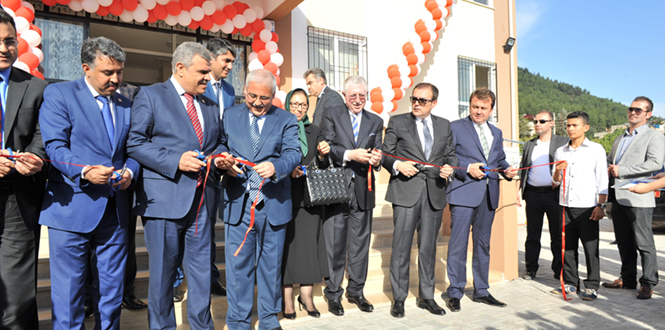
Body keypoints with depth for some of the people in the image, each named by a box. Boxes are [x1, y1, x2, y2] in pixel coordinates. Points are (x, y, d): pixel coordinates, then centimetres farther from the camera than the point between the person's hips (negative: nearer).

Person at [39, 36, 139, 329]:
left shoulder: (126, 104, 14)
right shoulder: (58, 94, -1)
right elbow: (54, 145, -10)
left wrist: (129, 171, -6)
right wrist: (84, 172, -25)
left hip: (114, 209, 5)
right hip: (71, 208, -4)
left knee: (112, 292, 14)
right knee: (68, 291, 5)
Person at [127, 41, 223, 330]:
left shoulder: (210, 106, 18)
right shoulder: (150, 95, 2)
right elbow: (135, 143, -7)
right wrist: (175, 161, -17)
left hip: (201, 199, 5)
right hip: (164, 199, -4)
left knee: (202, 269, 10)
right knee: (163, 271, 7)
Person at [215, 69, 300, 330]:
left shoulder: (286, 120, 5)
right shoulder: (229, 116, 11)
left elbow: (293, 153, -7)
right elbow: (221, 145, 10)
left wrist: (276, 167, -27)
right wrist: (224, 161, -13)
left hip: (273, 203, 0)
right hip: (239, 202, 1)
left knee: (271, 263, 12)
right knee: (238, 263, 6)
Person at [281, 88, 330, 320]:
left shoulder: (314, 131, 16)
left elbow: (322, 166, 11)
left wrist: (323, 155, -9)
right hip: (287, 194, -3)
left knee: (309, 241, 3)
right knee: (287, 241, -2)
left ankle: (306, 294, 15)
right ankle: (287, 296, 9)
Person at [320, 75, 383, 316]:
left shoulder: (375, 121, 14)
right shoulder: (331, 115, 5)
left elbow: (376, 153, 5)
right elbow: (327, 147, -8)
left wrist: (376, 159, -18)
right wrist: (351, 154, -22)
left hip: (362, 190, 3)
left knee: (360, 244, 11)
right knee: (334, 244, 3)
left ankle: (355, 291, 28)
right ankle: (333, 294, 18)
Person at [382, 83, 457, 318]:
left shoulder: (444, 125, 15)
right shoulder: (397, 122, 5)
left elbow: (451, 155, 17)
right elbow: (385, 154, 4)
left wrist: (449, 167, -4)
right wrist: (397, 165, -15)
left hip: (435, 193, 3)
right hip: (406, 192, -3)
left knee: (428, 247, 11)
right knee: (401, 247, -1)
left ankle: (426, 297, 25)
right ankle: (399, 299, 13)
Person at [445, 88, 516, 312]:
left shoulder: (496, 133, 19)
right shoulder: (455, 127, 2)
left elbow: (500, 159, 23)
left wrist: (507, 170, 2)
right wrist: (467, 168, -17)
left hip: (489, 195, 6)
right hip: (464, 193, -6)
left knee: (483, 244, 13)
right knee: (458, 244, -4)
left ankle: (481, 291, 26)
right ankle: (455, 293, 9)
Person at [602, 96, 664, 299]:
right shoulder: (619, 139, 21)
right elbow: (609, 160, 29)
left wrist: (621, 170, -16)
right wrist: (608, 169, 5)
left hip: (638, 198, -7)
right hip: (618, 197, 7)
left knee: (644, 244, 1)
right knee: (624, 243, 14)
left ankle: (648, 283, 12)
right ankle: (627, 279, 25)